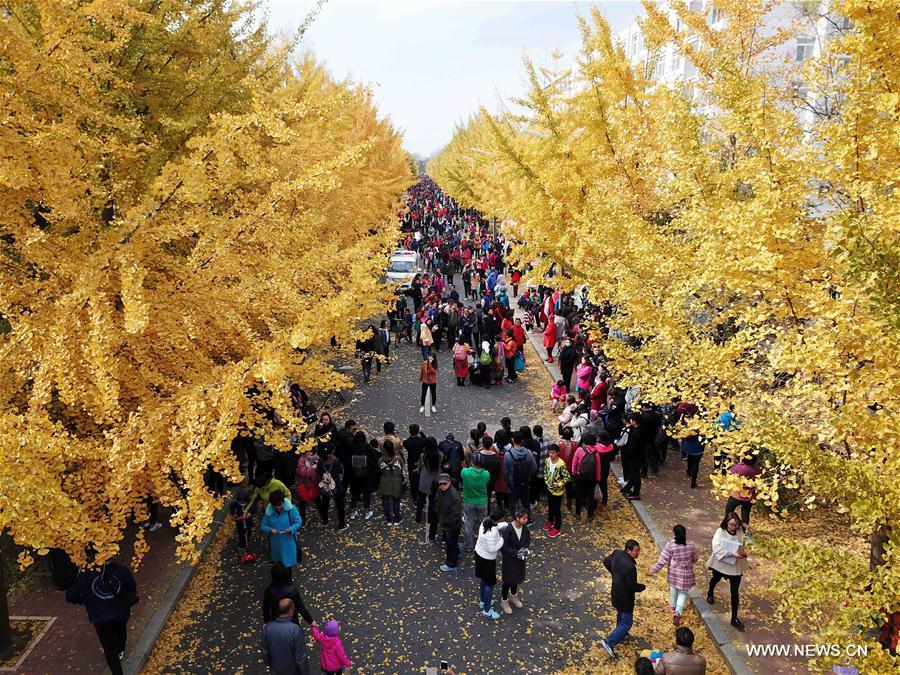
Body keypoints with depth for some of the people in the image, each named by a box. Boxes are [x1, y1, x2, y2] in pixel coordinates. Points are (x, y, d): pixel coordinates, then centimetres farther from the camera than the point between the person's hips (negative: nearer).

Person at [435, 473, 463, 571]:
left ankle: (451, 565, 27)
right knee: (448, 541, 27)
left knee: (451, 544, 8)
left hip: (453, 525, -8)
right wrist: (440, 519, 6)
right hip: (445, 523, 8)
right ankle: (456, 555, 51)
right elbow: (438, 504, 13)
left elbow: (456, 513, -30)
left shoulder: (454, 495, -32)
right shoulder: (440, 491, -6)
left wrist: (445, 521, -22)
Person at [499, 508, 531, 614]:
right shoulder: (508, 530, -30)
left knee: (517, 577, 25)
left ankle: (513, 596, 49)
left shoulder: (524, 527, -13)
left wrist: (525, 548, -15)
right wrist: (516, 553, -27)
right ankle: (504, 601, 32)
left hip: (520, 558, 6)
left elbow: (528, 539, 4)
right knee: (508, 580, 10)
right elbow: (504, 547, -24)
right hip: (509, 559, -6)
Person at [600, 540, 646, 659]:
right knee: (627, 622, 6)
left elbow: (606, 562, 9)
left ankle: (621, 635, 52)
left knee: (621, 615, 31)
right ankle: (609, 642, 2)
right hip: (625, 598, -9)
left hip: (615, 593, 9)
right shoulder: (630, 567, -35)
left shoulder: (617, 554, -10)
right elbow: (633, 586, -26)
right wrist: (642, 587, -6)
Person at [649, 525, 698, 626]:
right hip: (686, 574, 0)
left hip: (673, 573, 0)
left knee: (673, 589, 25)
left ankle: (673, 607, 47)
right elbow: (694, 558, 4)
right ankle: (678, 612, -7)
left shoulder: (670, 544, -19)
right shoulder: (690, 544, -12)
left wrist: (653, 570, -7)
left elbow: (663, 560, -16)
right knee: (683, 593, 13)